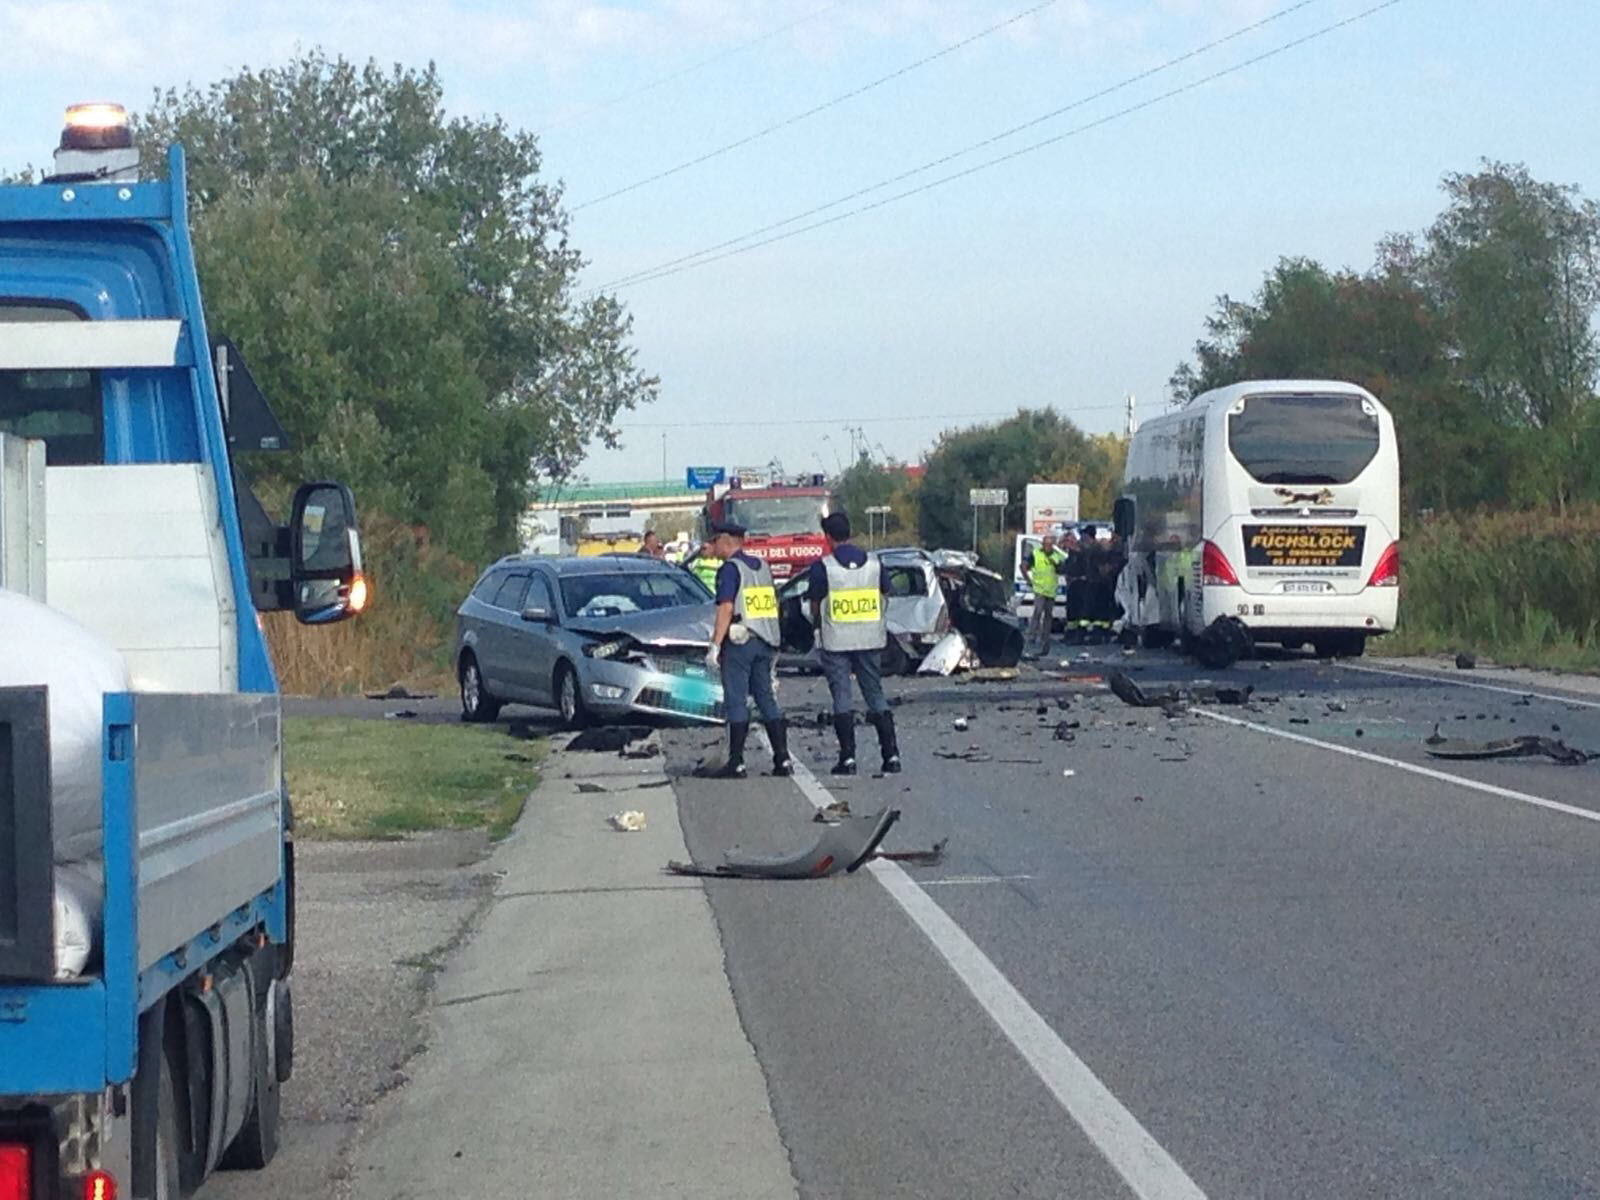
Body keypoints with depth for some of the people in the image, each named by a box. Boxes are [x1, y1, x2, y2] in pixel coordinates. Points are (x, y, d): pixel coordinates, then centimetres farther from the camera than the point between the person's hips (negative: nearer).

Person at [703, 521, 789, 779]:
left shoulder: (730, 569, -9)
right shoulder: (761, 566, 15)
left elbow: (726, 608, -17)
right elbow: (774, 605, 17)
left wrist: (715, 645, -18)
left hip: (739, 641, -7)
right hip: (766, 641, 7)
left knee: (736, 702, -4)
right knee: (767, 699, 10)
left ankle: (736, 763, -5)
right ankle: (782, 759, 6)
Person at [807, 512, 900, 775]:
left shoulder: (822, 567, -9)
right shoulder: (873, 562, 2)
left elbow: (815, 605, -3)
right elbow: (883, 597, 8)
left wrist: (818, 626, 16)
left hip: (836, 642, -3)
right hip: (870, 639, 3)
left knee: (841, 697, 2)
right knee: (875, 694, 10)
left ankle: (848, 758, -2)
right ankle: (891, 754, 4)